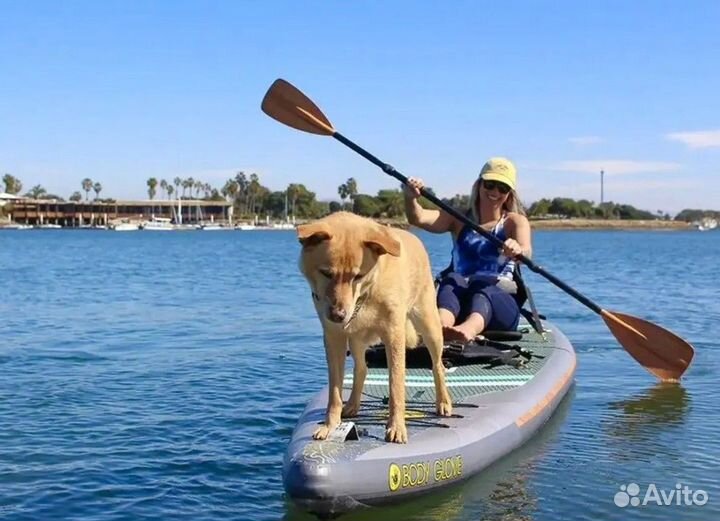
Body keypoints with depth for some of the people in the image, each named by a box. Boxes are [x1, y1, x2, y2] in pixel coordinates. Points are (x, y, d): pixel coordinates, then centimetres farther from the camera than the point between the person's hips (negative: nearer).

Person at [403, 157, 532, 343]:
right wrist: (410, 198, -26)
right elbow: (418, 218, -2)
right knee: (452, 280, -31)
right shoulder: (459, 218, 17)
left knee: (483, 284, -34)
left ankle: (468, 329, -69)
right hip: (457, 297, 2)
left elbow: (526, 251, -12)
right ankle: (439, 326, -65)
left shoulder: (515, 221, 12)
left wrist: (518, 250, -38)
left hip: (500, 302, -2)